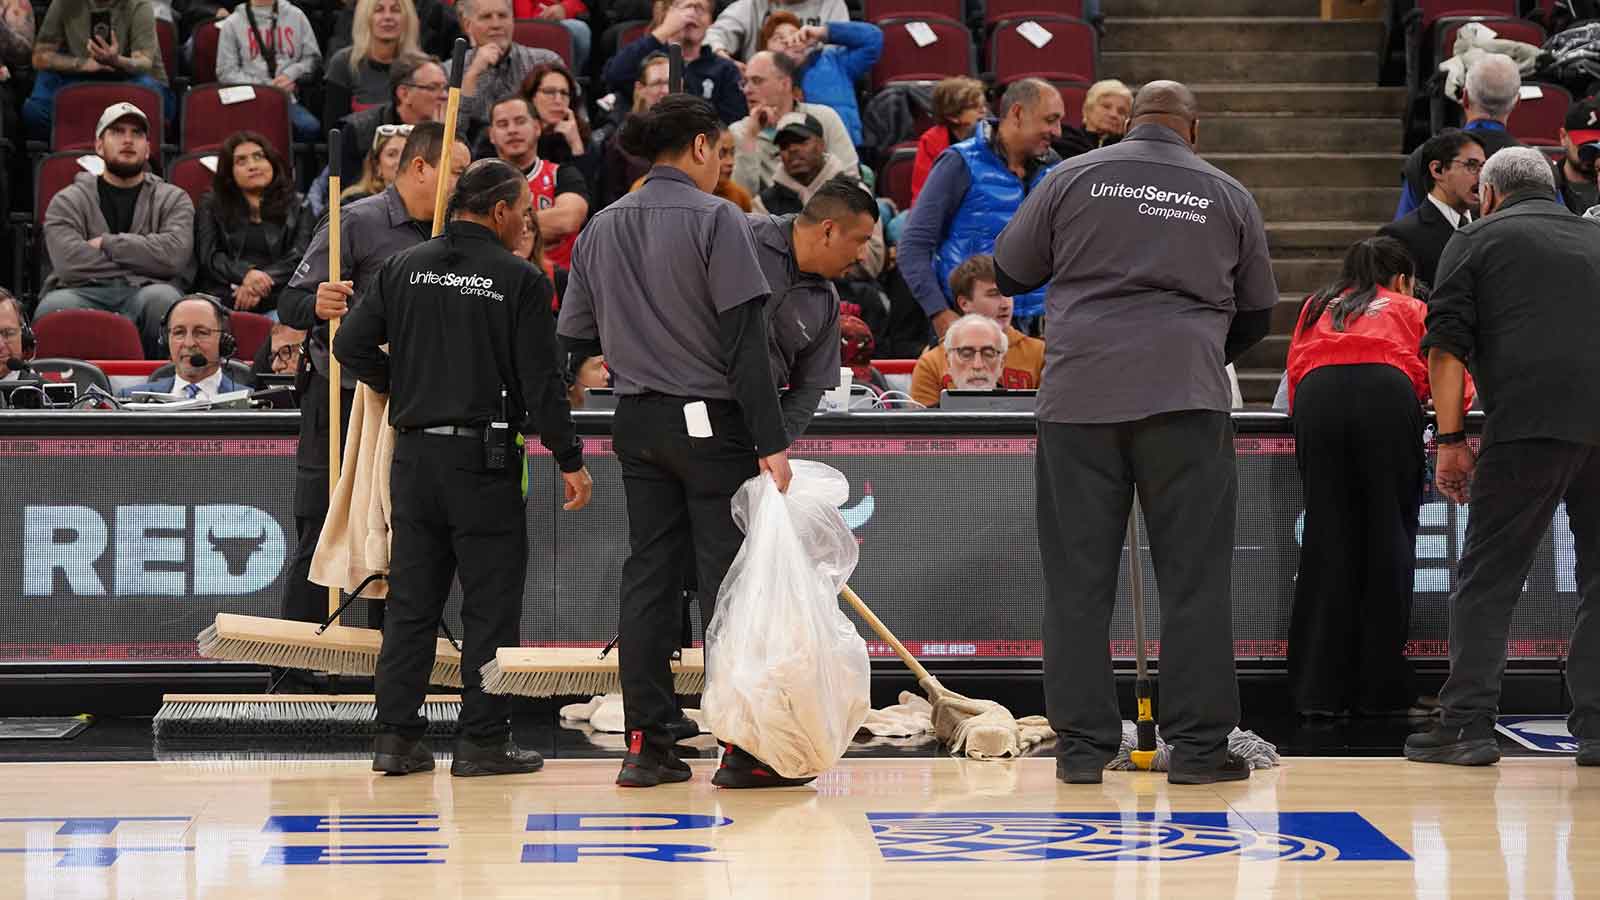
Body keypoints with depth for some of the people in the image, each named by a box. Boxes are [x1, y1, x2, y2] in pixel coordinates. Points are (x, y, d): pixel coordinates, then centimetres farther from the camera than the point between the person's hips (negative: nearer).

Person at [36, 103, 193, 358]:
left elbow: (174, 253, -4)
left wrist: (106, 244, 0)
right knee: (55, 306, -35)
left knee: (162, 298, -36)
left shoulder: (173, 199, 17)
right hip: (86, 293, 0)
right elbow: (70, 262, -5)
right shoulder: (69, 201, 15)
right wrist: (144, 261, 0)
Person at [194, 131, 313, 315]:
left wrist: (259, 286, -12)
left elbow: (298, 258, 6)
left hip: (276, 302, 0)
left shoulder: (297, 207, 21)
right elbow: (208, 256, 8)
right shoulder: (211, 206, 23)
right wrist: (245, 274, -14)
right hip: (223, 299, 0)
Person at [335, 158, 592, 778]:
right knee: (491, 605, 3)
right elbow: (541, 380, -8)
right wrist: (570, 459, 0)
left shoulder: (406, 268, 6)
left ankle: (396, 737, 10)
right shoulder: (520, 280, -6)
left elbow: (352, 345, 3)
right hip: (484, 459, -5)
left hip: (413, 454, 5)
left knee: (410, 600, 10)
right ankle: (483, 739, 3)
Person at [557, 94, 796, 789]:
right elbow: (745, 339, -14)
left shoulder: (600, 228, 10)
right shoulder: (716, 220, -9)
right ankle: (742, 747, -2)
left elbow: (575, 341, 11)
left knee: (647, 576, 8)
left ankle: (646, 744, 8)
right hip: (710, 419, -6)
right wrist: (772, 442, -14)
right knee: (727, 579, -3)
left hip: (636, 421, 6)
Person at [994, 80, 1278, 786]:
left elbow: (1008, 273, 13)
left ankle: (1081, 746, 7)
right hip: (1185, 401, 0)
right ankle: (1198, 745, 2)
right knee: (1194, 575, 3)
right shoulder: (1227, 197, 10)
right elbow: (1257, 314, 18)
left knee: (1078, 578, 5)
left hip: (1079, 394, 0)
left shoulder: (1074, 179, 6)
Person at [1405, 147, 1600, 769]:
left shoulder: (1478, 239, 12)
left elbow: (1447, 347, 2)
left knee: (1488, 578, 2)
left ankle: (1468, 723, -2)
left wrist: (1450, 440, 2)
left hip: (1529, 423, -4)